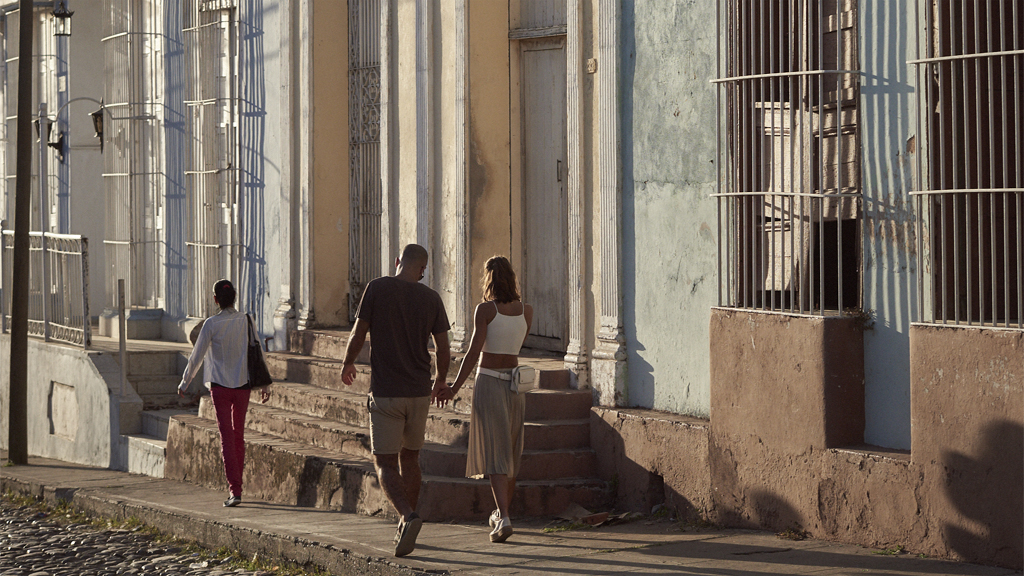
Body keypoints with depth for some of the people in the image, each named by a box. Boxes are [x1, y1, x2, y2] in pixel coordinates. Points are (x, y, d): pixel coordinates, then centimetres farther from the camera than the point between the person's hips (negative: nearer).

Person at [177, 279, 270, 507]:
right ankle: (236, 486, 26)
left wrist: (184, 383, 9)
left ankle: (234, 490, -12)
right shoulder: (246, 321, -2)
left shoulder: (211, 324, -9)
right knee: (239, 435, 17)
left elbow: (197, 356, -3)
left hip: (220, 386, -3)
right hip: (243, 385, 3)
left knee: (227, 437, -3)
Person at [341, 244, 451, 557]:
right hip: (419, 392, 3)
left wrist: (348, 364, 15)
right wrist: (441, 380, 23)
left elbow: (358, 334, -5)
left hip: (385, 393, -3)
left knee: (385, 464, 0)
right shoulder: (431, 298, 1)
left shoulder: (377, 289, -7)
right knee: (409, 458, 19)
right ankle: (404, 528, 23)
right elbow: (443, 348, 4)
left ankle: (408, 515, -24)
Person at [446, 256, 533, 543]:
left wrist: (454, 387, -10)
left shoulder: (485, 309, -11)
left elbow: (474, 352, -15)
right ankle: (502, 512, 34)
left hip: (488, 383, -5)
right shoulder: (526, 310, 3)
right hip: (515, 386, 5)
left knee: (494, 455, -7)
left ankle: (504, 519, -21)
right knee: (510, 453, 18)